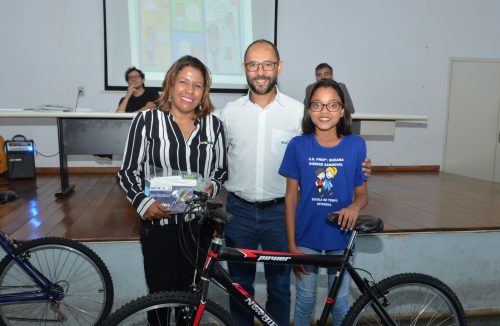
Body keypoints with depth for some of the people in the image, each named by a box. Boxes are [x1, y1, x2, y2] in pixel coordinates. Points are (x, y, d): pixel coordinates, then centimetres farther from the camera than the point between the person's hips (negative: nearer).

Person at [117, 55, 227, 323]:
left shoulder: (213, 124, 0)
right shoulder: (146, 120, -7)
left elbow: (221, 170, 9)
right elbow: (128, 172, -4)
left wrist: (212, 186, -11)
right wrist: (144, 203, -18)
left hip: (198, 222, 2)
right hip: (158, 223, -2)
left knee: (190, 292, 16)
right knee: (161, 293, 9)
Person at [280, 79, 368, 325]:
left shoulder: (356, 145, -7)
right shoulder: (298, 146, -8)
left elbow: (362, 193, 2)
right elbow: (291, 197, -4)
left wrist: (355, 206, -22)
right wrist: (291, 245, -5)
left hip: (340, 236, 1)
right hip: (306, 236, 0)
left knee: (339, 300, 16)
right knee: (305, 298, 14)